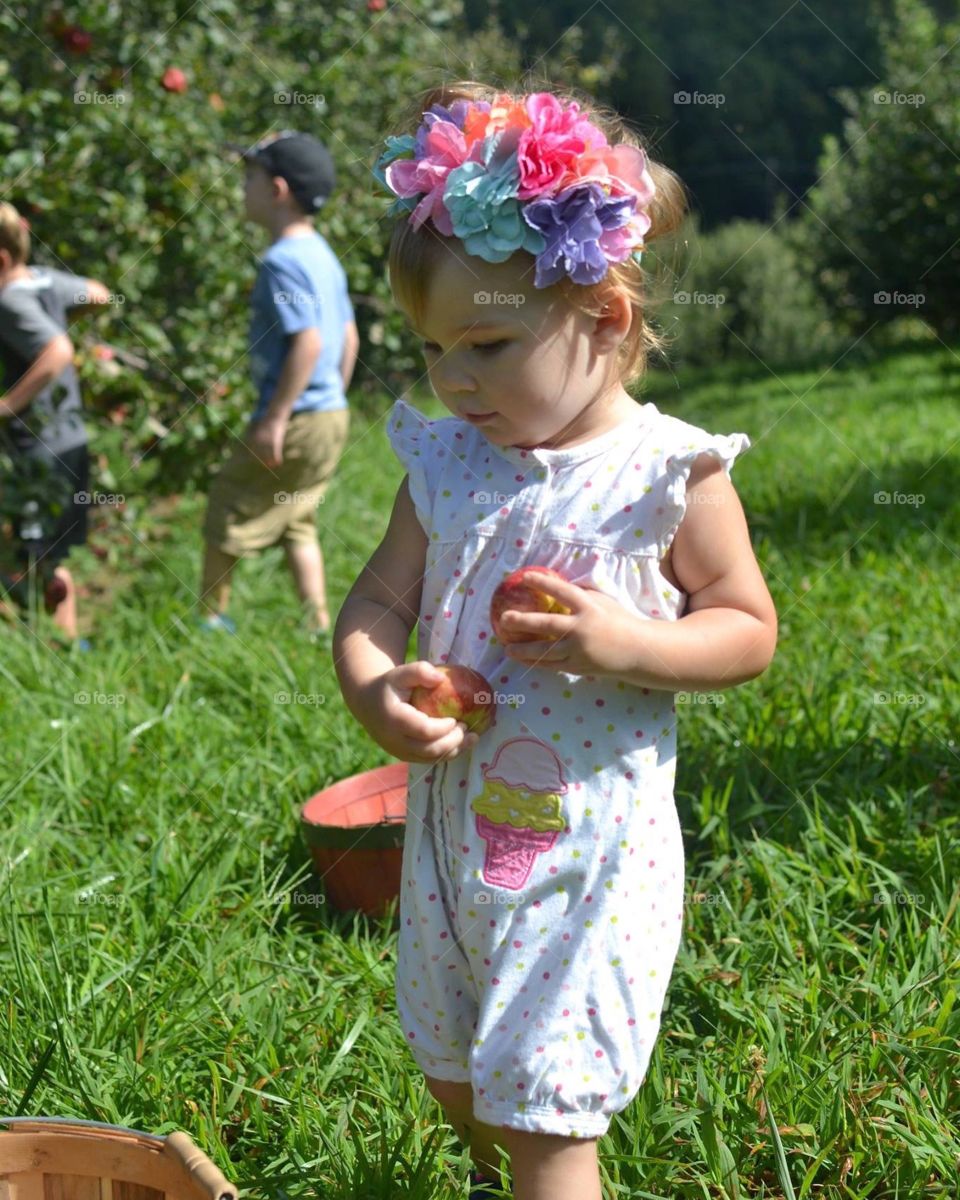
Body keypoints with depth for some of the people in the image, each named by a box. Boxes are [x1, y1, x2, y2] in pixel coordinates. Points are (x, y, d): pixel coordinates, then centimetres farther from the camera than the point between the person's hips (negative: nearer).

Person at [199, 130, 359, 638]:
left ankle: (209, 619, 17)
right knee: (296, 523, 19)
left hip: (296, 420, -9)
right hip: (332, 415, 9)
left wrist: (275, 418, -23)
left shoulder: (282, 260, -18)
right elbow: (348, 338, 16)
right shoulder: (323, 255, 11)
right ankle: (319, 628, 20)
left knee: (227, 513, 6)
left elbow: (308, 343, -26)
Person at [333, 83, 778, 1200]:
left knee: (542, 1107, 0)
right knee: (449, 1067, 24)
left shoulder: (670, 474, -13)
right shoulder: (445, 463, 0)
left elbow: (749, 629, -8)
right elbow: (380, 598, 3)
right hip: (454, 820, 6)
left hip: (590, 846, -6)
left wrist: (629, 644, -26)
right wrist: (370, 687, -19)